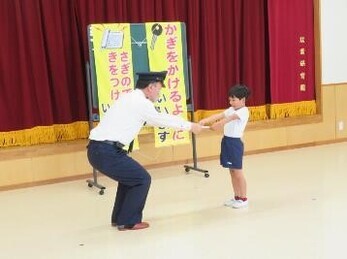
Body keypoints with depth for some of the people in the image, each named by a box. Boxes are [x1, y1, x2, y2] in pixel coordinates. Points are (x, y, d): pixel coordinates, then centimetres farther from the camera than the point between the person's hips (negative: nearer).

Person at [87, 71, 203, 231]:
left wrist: (186, 125, 36)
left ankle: (119, 218, 33)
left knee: (130, 176, 26)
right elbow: (162, 120, 1)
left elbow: (155, 119, 30)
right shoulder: (140, 102, -10)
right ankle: (128, 221, 12)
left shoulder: (130, 98, 19)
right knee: (142, 179, 2)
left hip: (98, 149, 10)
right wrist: (190, 126, 15)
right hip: (106, 152, -10)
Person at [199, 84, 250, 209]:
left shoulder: (244, 111, -12)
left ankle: (244, 199, 12)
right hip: (226, 141, 8)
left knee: (238, 172, 0)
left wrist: (218, 125, -43)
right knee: (232, 172, 14)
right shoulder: (231, 109, 13)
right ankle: (237, 197, 24)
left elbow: (230, 118, -29)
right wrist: (204, 120, -16)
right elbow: (218, 116, 0)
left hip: (235, 142, -8)